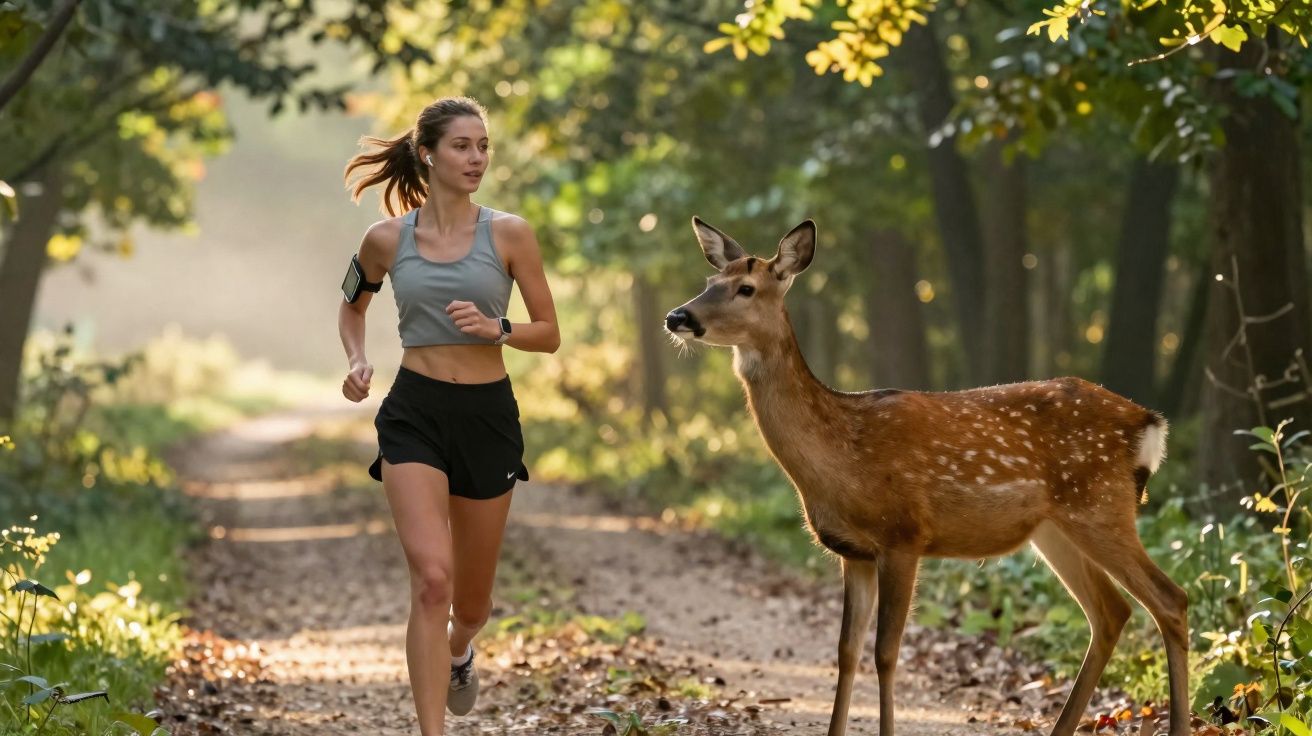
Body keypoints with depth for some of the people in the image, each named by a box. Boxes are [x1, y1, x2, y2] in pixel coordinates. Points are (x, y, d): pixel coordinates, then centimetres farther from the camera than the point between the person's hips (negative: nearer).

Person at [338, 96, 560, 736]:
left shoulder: (508, 234, -2)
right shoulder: (386, 240, 0)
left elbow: (550, 334, 0)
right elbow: (351, 306, 20)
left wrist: (496, 329, -18)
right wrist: (357, 360, 1)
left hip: (488, 416, 1)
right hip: (414, 414, -1)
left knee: (471, 602, 15)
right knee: (432, 579, -21)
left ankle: (459, 650, 52)